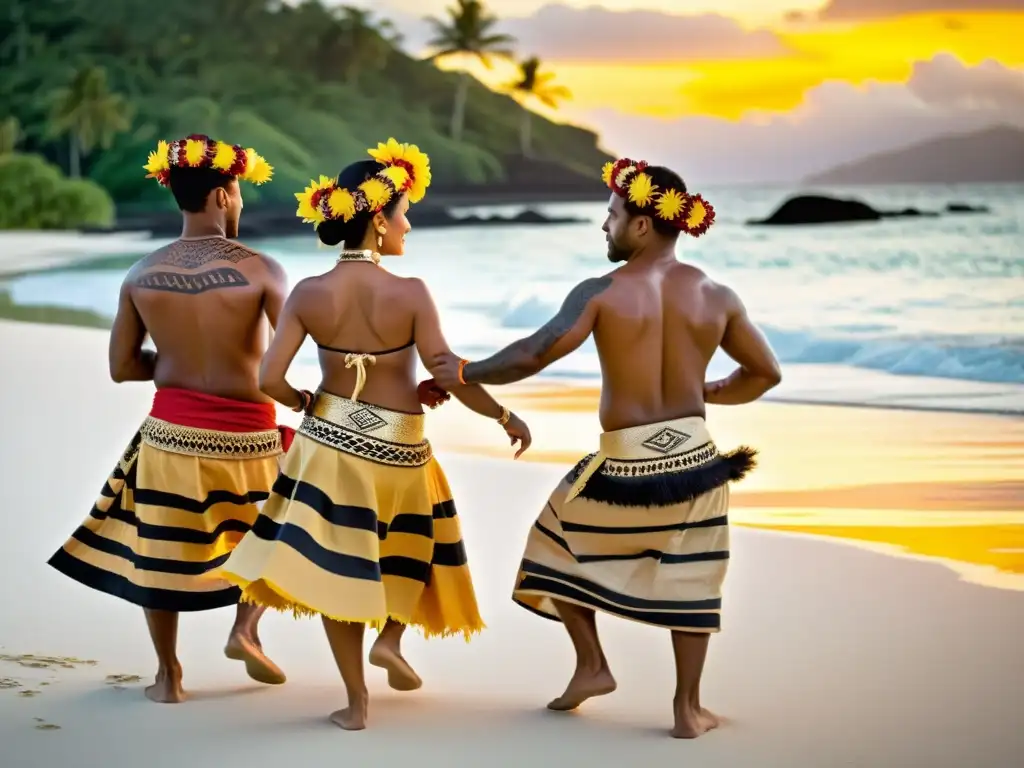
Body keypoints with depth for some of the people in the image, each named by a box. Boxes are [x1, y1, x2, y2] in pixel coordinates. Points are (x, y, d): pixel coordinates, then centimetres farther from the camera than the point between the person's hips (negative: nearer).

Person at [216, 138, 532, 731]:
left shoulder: (309, 294, -8)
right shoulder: (409, 293, -17)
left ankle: (356, 699, 14)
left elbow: (269, 378, -10)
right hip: (399, 448, -2)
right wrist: (506, 417, -6)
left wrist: (306, 403, 10)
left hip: (331, 440, 2)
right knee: (414, 545, 26)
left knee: (339, 566, 10)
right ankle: (390, 637, 9)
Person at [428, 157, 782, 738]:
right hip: (693, 452, 3)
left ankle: (592, 665, 21)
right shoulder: (716, 297, 0)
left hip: (625, 461, -3)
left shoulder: (602, 293, -12)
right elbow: (766, 372, 7)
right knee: (688, 577, 13)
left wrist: (466, 374, -7)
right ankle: (689, 707, 14)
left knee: (561, 543, 22)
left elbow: (540, 352, -20)